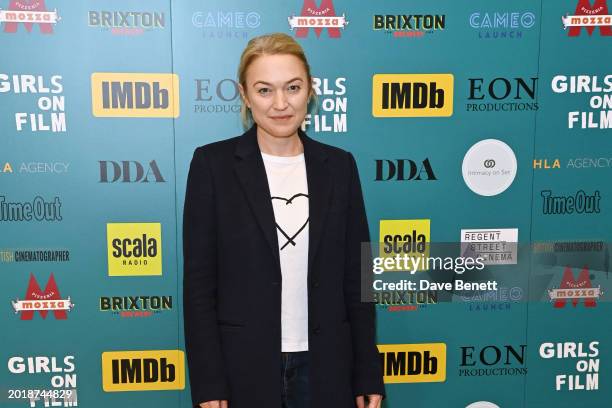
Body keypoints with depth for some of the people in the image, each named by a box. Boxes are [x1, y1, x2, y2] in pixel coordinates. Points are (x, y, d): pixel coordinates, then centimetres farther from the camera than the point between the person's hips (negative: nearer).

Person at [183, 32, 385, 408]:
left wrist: (369, 376, 2)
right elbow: (198, 282, -6)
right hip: (242, 367, -2)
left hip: (325, 367, 3)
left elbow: (356, 278, 3)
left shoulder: (339, 165, 1)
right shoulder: (213, 163, -6)